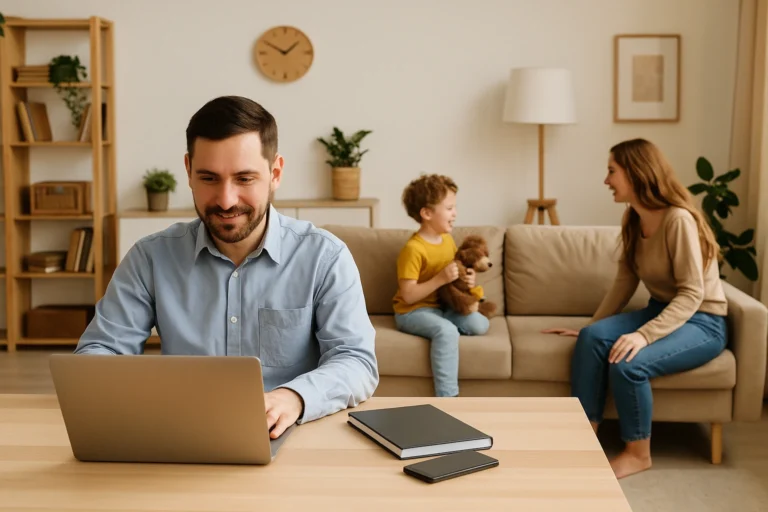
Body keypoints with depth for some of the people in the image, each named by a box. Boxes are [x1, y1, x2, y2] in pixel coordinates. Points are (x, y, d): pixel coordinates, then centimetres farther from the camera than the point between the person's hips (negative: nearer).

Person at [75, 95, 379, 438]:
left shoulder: (324, 256, -3)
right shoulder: (151, 257, 1)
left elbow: (357, 361, -10)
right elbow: (98, 352, 2)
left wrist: (295, 396, -32)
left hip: (288, 443, -1)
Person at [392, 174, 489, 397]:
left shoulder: (448, 239, 5)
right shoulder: (413, 249, -19)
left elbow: (456, 272, 22)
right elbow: (408, 295, -22)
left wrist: (467, 279, -1)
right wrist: (440, 279, -29)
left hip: (443, 306, 7)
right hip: (413, 311, -7)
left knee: (480, 325, -14)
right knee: (446, 331, -35)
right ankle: (447, 397, -33)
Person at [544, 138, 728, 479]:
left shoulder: (678, 219, -22)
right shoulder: (633, 220, 4)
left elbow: (692, 294, -25)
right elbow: (624, 283, 9)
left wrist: (644, 335, -34)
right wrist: (592, 324, 3)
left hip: (702, 322, -7)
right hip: (662, 311, 7)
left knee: (627, 363, -30)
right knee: (592, 337, -19)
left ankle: (638, 454, -8)